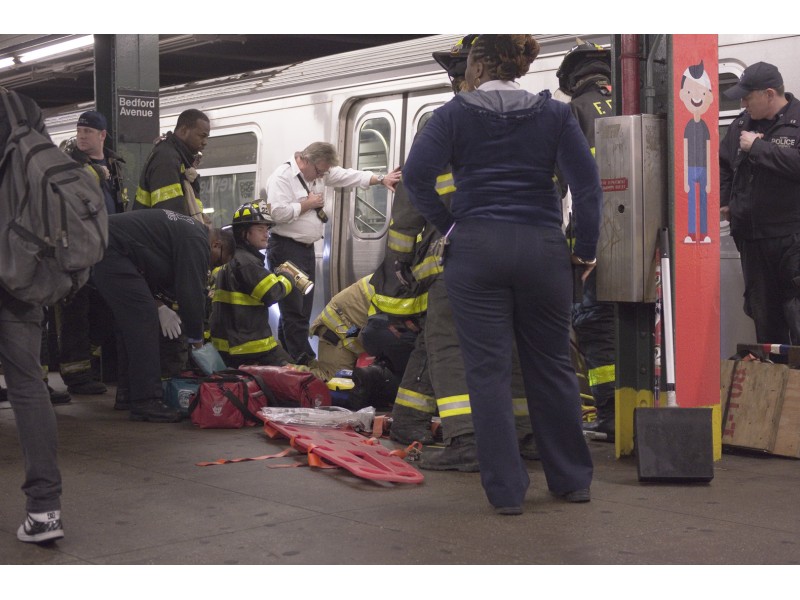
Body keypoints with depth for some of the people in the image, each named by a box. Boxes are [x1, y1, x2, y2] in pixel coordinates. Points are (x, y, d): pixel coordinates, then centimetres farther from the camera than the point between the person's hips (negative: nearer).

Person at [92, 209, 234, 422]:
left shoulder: (184, 229, 21)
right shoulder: (197, 242, -11)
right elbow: (191, 294, -13)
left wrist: (159, 305, 9)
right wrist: (197, 341, -2)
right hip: (112, 250, -11)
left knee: (130, 318, 17)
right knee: (143, 318, -12)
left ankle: (128, 393, 24)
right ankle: (146, 401, -13)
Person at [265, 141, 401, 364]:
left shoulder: (321, 171, 13)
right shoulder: (282, 177, -13)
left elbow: (349, 176, 12)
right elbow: (278, 213, -23)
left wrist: (382, 179, 2)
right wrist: (308, 204, -12)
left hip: (307, 248, 9)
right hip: (286, 248, -9)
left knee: (303, 310, 11)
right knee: (295, 311, -8)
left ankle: (287, 358, 18)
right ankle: (304, 361, -8)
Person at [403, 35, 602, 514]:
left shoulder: (455, 114, 2)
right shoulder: (554, 114, 7)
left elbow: (417, 173, -10)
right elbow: (587, 181, -2)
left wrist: (446, 225, 1)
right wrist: (586, 248, 3)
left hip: (475, 247, -2)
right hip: (543, 249, 2)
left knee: (488, 370, 3)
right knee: (551, 364, 13)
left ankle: (506, 490, 4)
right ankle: (573, 479, 22)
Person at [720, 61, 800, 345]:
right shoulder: (742, 124, 13)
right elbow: (723, 163, 27)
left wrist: (757, 146, -18)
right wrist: (723, 200, 17)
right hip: (751, 236, 7)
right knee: (763, 312, 13)